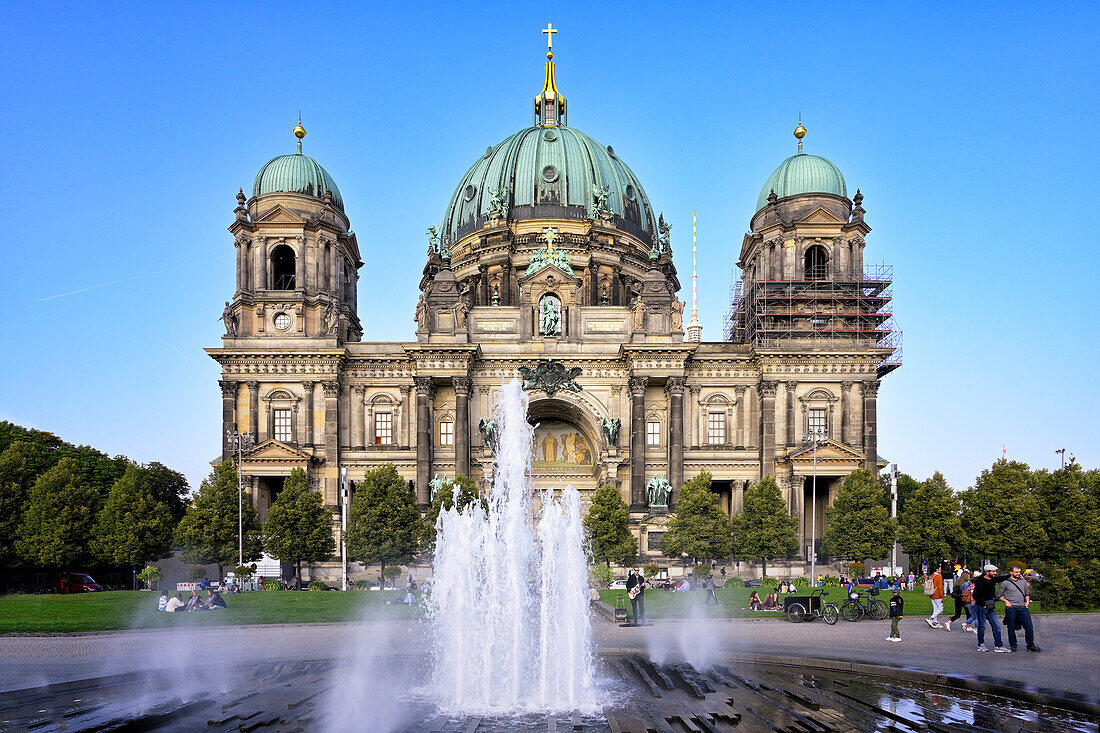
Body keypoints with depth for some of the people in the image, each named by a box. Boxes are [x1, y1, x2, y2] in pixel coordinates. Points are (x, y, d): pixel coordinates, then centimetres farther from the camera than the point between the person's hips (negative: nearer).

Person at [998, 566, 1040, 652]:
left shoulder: (1023, 581, 17)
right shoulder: (1005, 583, 3)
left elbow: (1027, 593, 28)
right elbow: (998, 595, 5)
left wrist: (1027, 601, 10)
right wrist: (1006, 601, -8)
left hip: (1023, 608, 3)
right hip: (1011, 608, -3)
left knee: (1029, 627, -4)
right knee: (1011, 628, 2)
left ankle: (1031, 645, 7)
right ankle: (1013, 645, 15)